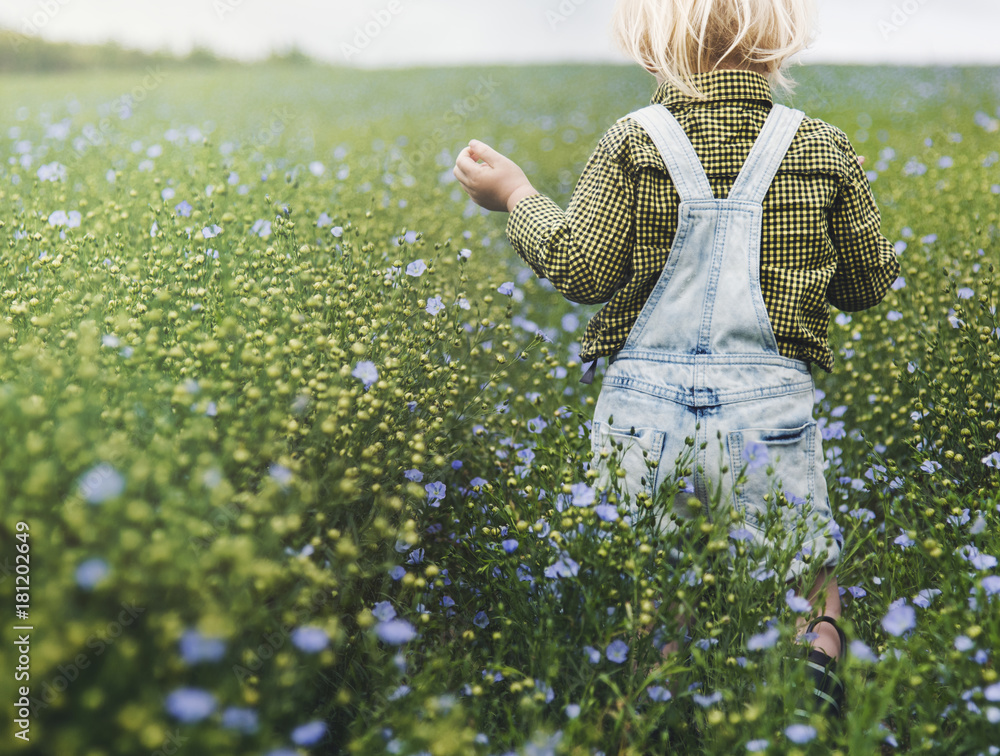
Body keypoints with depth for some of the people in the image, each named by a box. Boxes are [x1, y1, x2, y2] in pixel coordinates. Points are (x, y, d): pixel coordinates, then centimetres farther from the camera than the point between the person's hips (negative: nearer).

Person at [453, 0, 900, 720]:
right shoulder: (824, 147, 5)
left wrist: (517, 196, 10)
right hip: (770, 408, 1)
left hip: (645, 400, 0)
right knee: (811, 580, 17)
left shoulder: (635, 140, -1)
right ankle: (815, 640, -14)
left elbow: (581, 270, -4)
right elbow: (872, 285, 12)